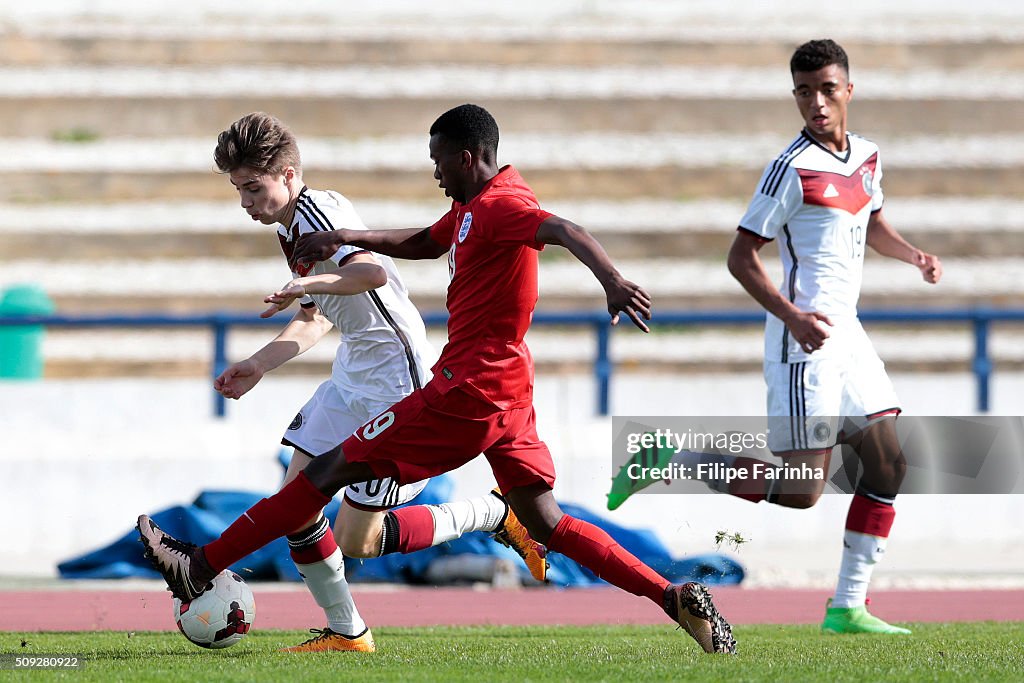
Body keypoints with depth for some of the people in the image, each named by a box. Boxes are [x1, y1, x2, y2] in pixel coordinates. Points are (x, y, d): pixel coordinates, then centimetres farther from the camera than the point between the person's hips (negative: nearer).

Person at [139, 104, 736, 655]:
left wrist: (613, 282, -50)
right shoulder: (473, 206, 16)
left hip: (468, 394, -10)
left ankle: (202, 566, 1)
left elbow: (565, 232, -32)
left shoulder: (499, 204, -15)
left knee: (330, 471, -3)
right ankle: (677, 599, -2)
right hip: (507, 388, 10)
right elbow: (427, 243, 33)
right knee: (548, 524, 8)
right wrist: (346, 240, 22)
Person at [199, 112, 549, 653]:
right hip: (352, 375, 10)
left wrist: (308, 284, -52)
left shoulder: (317, 210, -19)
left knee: (354, 541, -7)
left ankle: (493, 515, 10)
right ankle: (346, 631, 14)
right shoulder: (290, 228, 12)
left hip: (396, 382, -10)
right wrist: (258, 366, 16)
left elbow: (373, 272, -38)